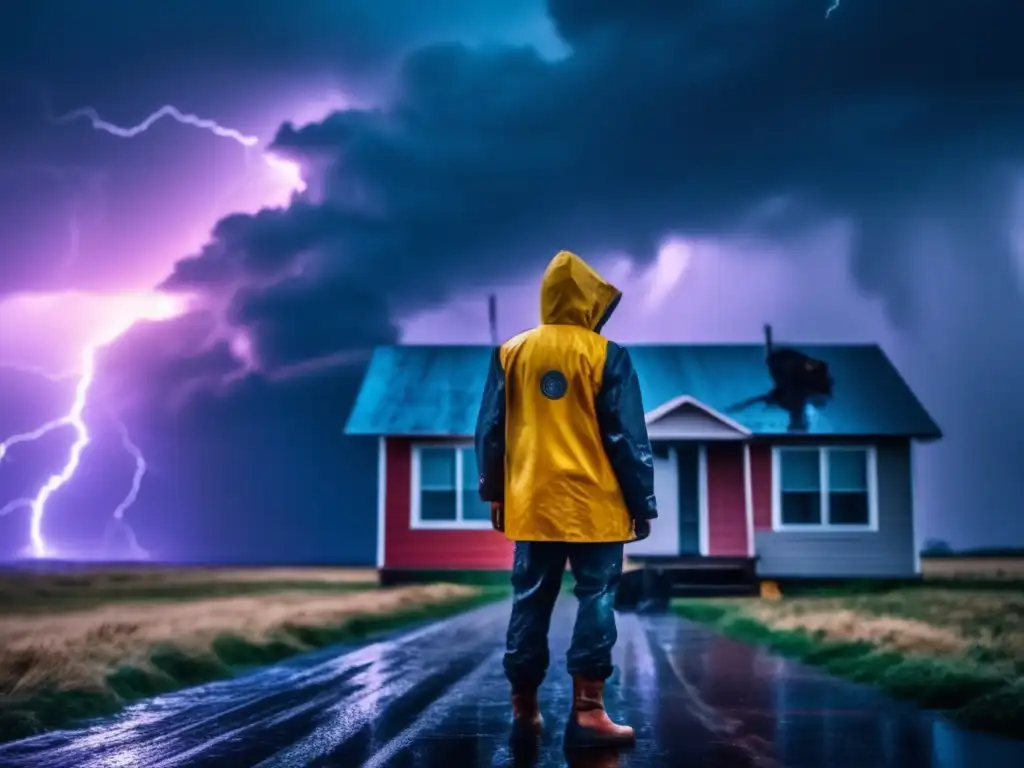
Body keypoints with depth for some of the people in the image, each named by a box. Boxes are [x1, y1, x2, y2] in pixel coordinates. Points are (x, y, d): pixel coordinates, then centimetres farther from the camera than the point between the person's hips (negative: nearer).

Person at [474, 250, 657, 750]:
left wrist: (493, 492, 17)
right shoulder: (605, 354, -6)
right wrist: (643, 503, 2)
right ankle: (587, 712, 0)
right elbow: (627, 437, -5)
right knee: (595, 600, 2)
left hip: (532, 503, 4)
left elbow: (490, 431, 8)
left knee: (530, 602, 10)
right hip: (594, 505, -3)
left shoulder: (511, 352, 4)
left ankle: (524, 709, 16)